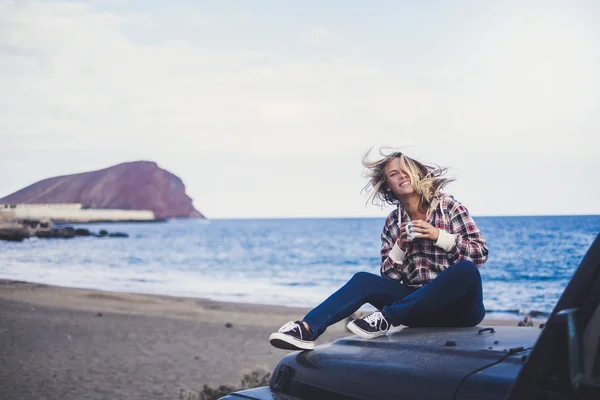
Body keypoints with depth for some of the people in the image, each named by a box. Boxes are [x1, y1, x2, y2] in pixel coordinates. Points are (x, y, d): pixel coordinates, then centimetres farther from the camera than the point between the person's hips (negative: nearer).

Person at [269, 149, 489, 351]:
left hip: (459, 306, -3)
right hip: (420, 305, 3)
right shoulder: (392, 223, 9)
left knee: (466, 269, -35)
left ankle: (386, 318, -34)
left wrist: (438, 236, -16)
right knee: (363, 280, -17)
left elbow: (480, 253, -6)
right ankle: (307, 329, -38)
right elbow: (388, 277, 6)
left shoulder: (448, 206, -1)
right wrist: (400, 246, -11)